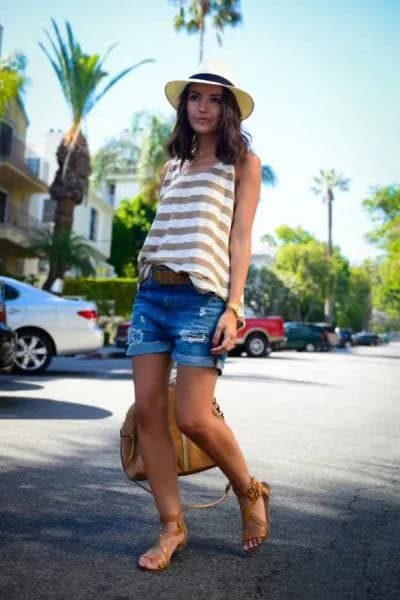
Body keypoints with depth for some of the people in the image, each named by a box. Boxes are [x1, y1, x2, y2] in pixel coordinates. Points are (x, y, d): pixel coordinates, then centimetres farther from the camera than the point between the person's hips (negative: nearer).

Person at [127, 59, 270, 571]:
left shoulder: (243, 162, 8)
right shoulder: (173, 165, 21)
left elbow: (240, 238, -2)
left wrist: (233, 308, -11)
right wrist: (144, 294, 13)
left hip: (202, 296, -5)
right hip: (152, 293, 6)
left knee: (193, 418, -9)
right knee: (148, 411, 0)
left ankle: (250, 492, 19)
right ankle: (172, 528, 13)